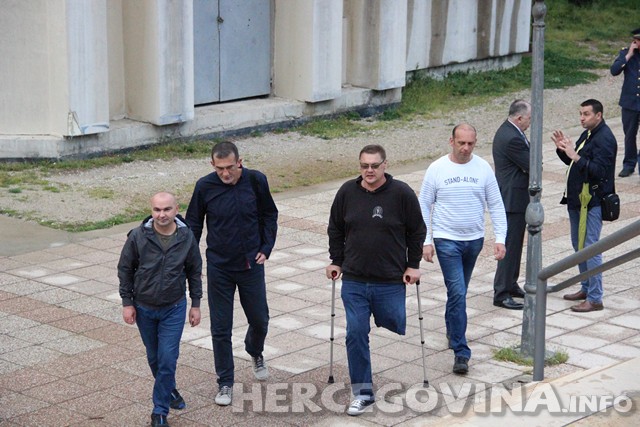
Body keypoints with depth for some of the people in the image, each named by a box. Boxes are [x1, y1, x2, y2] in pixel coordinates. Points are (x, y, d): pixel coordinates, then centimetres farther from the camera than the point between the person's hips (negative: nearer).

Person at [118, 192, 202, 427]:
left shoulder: (186, 237, -11)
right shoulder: (138, 237, -15)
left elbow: (195, 271, 2)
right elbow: (125, 269, -3)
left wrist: (196, 304, 4)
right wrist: (127, 303, -3)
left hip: (174, 309, -1)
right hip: (144, 308, 1)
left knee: (167, 359, -6)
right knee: (154, 357, 16)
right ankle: (169, 390, 43)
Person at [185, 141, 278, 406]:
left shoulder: (256, 181, -10)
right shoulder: (205, 186, -12)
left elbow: (269, 215, 6)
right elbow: (193, 224, 1)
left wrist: (266, 248, -1)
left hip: (251, 264, 1)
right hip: (218, 267, -1)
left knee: (259, 319, 14)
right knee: (220, 328, 3)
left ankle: (255, 352, 47)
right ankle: (225, 383, 17)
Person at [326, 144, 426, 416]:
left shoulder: (401, 193, -5)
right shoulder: (347, 192, 2)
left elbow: (417, 231, 4)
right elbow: (335, 229, 15)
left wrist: (413, 265, 3)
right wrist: (336, 261, 13)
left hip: (391, 283, -2)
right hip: (354, 282, 2)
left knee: (395, 333, 3)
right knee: (356, 334, -2)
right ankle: (362, 393, 7)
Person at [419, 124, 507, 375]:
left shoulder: (483, 168, 0)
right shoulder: (437, 169, -6)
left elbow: (496, 205, 5)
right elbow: (424, 206, 0)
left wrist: (500, 238, -3)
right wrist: (426, 241, -5)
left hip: (474, 240, 3)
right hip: (447, 240, -3)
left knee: (458, 291, 18)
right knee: (457, 293, -13)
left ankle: (452, 329, 42)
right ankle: (461, 352, -12)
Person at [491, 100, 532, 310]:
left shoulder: (508, 131, 10)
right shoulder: (512, 138, -24)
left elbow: (527, 163, 11)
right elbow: (532, 165, -20)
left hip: (513, 197, 11)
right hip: (513, 200, -11)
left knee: (514, 244, 19)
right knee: (510, 245, -5)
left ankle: (510, 284, 31)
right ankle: (501, 294, 0)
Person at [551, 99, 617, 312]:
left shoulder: (605, 139, -17)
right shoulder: (587, 134, 12)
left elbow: (599, 170, -26)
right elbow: (574, 162, 18)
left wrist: (575, 156, -31)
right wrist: (563, 149, 1)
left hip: (592, 202, -10)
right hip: (577, 199, 10)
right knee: (579, 245, 18)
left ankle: (595, 298, -2)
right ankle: (586, 288, 31)